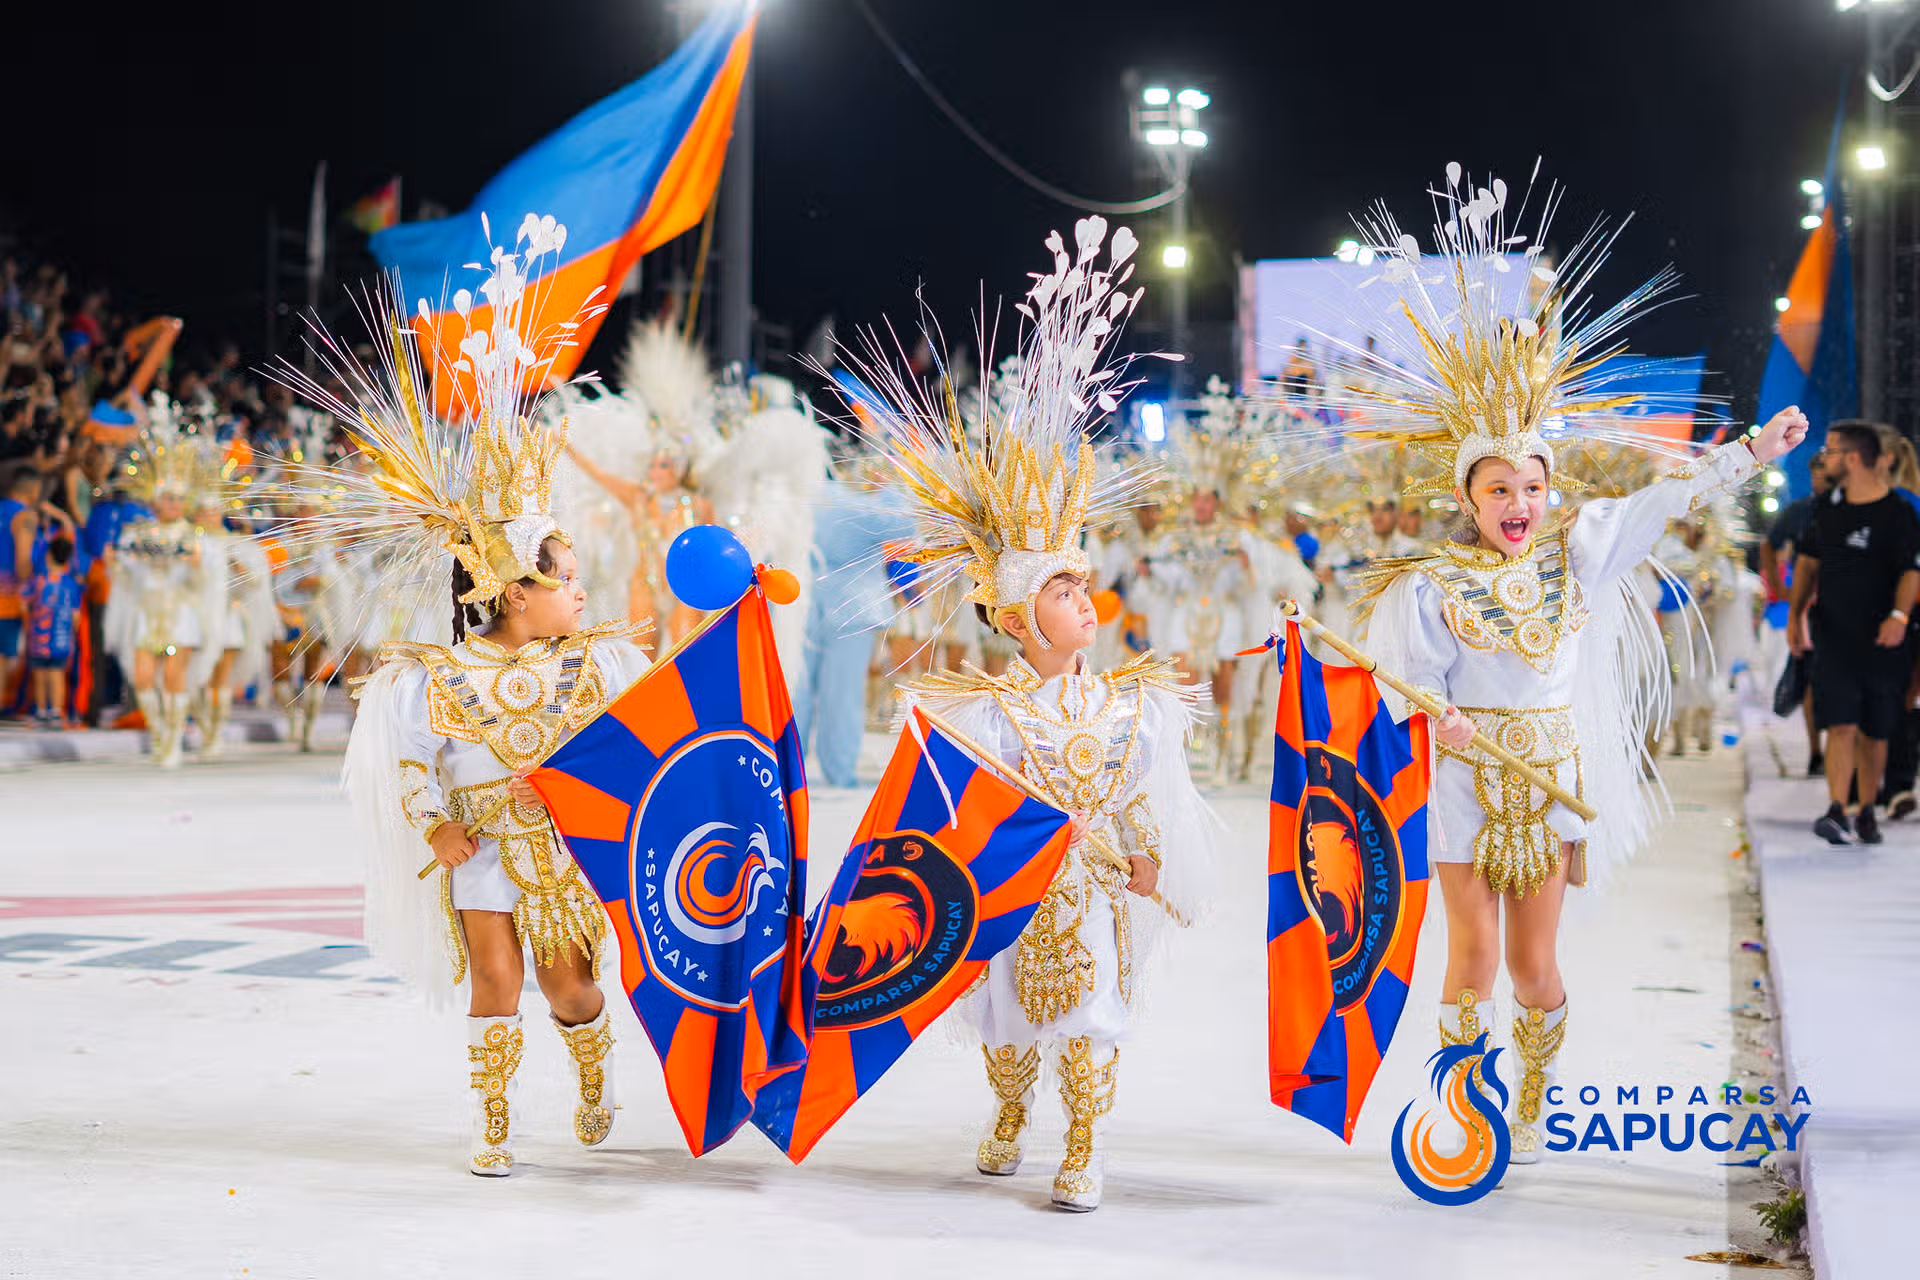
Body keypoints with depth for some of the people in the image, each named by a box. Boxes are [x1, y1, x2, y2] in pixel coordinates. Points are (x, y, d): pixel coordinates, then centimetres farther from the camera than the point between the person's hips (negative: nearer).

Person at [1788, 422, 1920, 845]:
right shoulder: (1828, 509, 10)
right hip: (1833, 635, 3)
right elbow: (1809, 560, 20)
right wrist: (1796, 614, 12)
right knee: (1841, 725, -11)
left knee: (1874, 731, 8)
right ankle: (1837, 812, -18)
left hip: (1882, 640, -2)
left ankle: (1867, 812, 23)